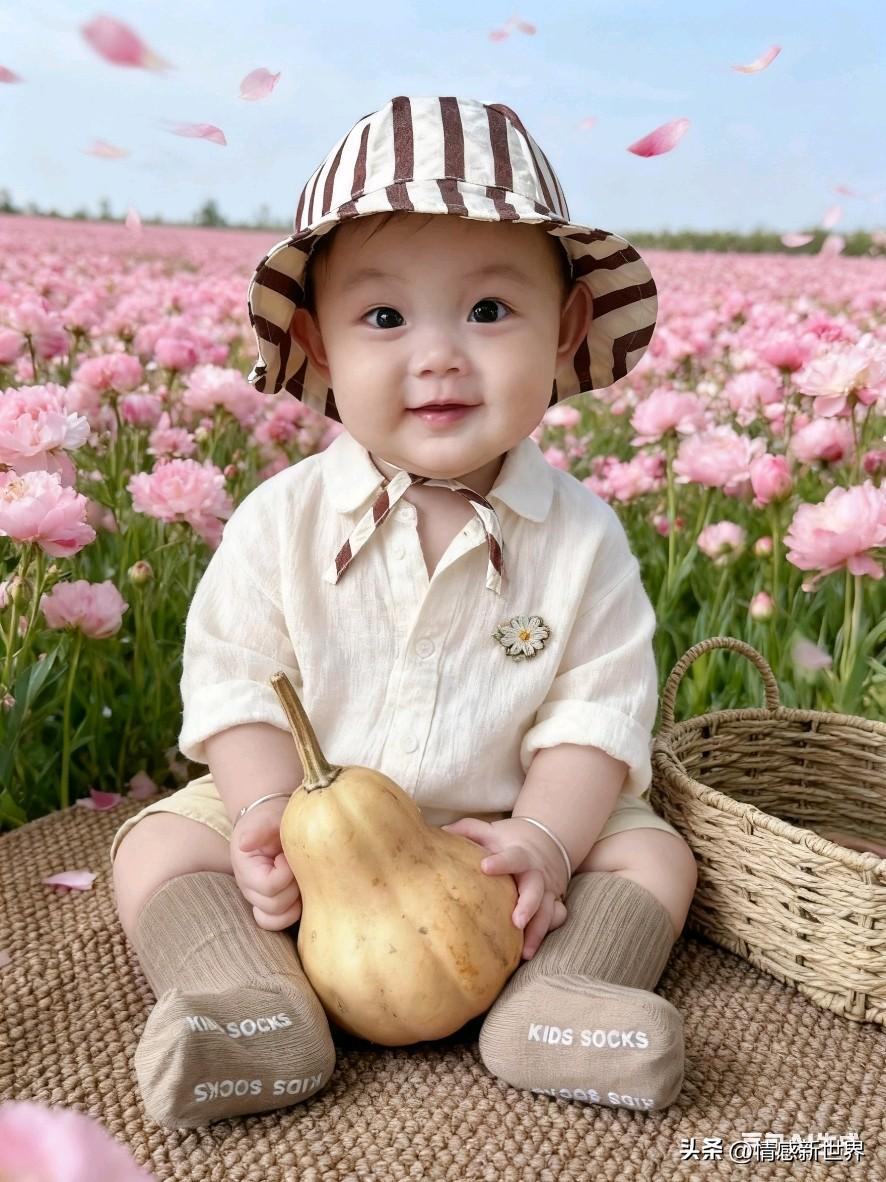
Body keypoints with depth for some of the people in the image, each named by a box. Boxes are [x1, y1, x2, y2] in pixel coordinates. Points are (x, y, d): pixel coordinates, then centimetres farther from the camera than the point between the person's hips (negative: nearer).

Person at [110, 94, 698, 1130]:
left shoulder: (579, 536, -12)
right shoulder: (283, 519, -12)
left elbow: (599, 708, -10)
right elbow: (233, 682, -9)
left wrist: (545, 835, -24)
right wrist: (270, 807, -24)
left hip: (504, 825, 1)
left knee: (654, 853, -12)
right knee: (159, 845, -15)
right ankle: (259, 1011, -24)